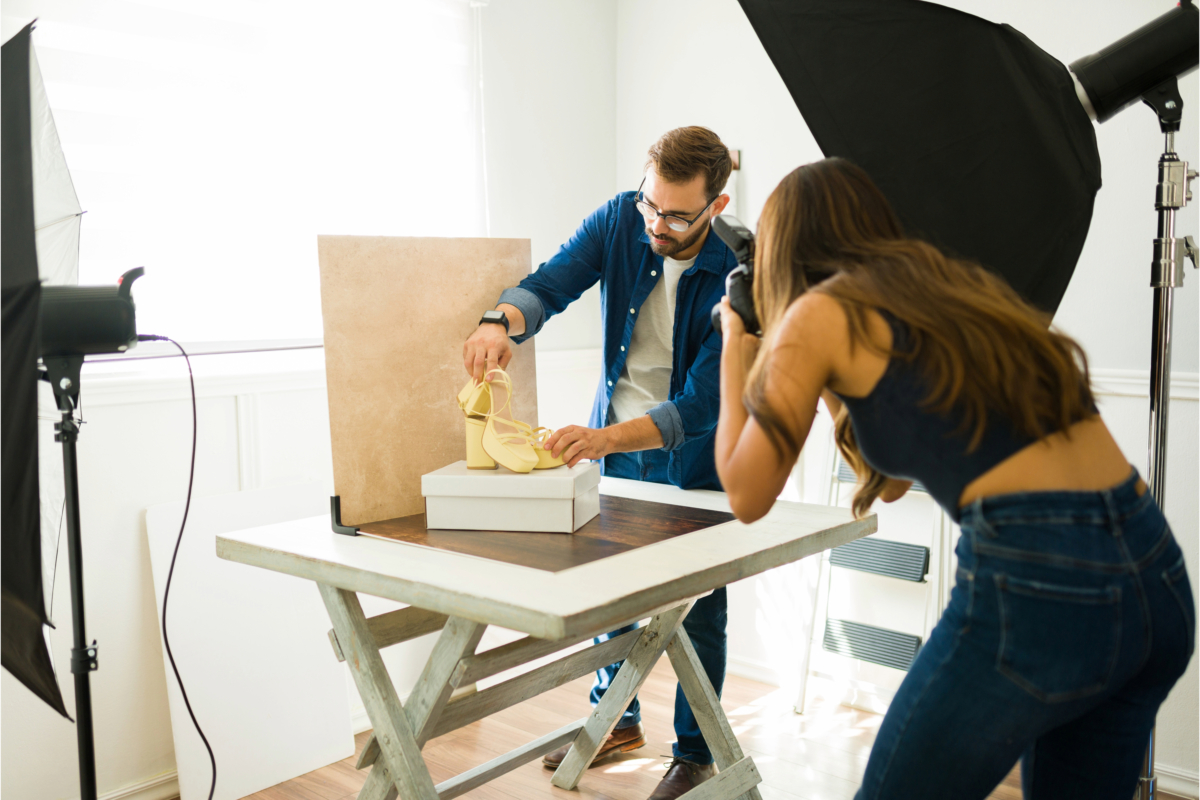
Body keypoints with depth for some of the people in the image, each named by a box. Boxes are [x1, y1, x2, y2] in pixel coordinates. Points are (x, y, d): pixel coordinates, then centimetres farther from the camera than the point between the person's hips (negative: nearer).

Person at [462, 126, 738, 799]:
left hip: (696, 451, -4)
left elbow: (702, 405, -30)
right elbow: (552, 283, -18)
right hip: (614, 440, 5)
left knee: (698, 605, 6)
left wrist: (605, 438, -44)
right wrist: (502, 320, -42)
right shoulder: (621, 220, -13)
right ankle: (616, 719, 37)